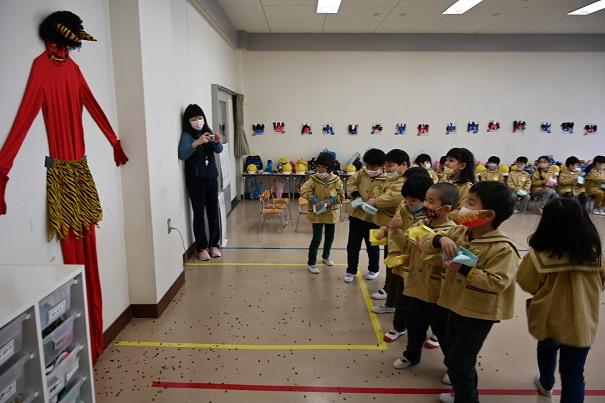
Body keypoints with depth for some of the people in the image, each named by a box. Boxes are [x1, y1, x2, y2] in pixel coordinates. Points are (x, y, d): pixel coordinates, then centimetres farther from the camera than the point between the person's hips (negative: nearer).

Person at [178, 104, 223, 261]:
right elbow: (181, 154, -24)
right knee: (199, 213, -1)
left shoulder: (207, 132, 8)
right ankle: (202, 247, 9)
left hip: (211, 178, 5)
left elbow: (219, 150, -4)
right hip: (195, 181, -5)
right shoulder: (186, 135, -8)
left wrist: (217, 142, -26)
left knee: (213, 212, 7)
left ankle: (214, 244, 18)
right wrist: (197, 143, -38)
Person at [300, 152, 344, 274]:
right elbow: (304, 191, -18)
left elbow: (341, 195, -6)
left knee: (330, 237, 18)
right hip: (317, 213, -3)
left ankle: (326, 256, 42)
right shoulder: (313, 179, -12)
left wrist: (330, 202, -20)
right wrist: (314, 200, -28)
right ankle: (311, 263, 8)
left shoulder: (336, 180, -8)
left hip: (331, 213, 3)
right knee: (317, 238, -5)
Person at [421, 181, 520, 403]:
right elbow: (425, 244, 0)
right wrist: (440, 239, -22)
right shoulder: (458, 232, -1)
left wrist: (464, 269, -30)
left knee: (458, 362, 1)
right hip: (456, 307, 8)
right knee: (453, 357, 24)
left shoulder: (502, 248, -21)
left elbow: (498, 282, -29)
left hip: (478, 314, -8)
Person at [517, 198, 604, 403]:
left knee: (547, 348, 30)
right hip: (582, 323, 1)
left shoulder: (539, 256, -25)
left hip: (549, 320, 0)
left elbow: (528, 285, -9)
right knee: (573, 374, 10)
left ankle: (546, 383, 56)